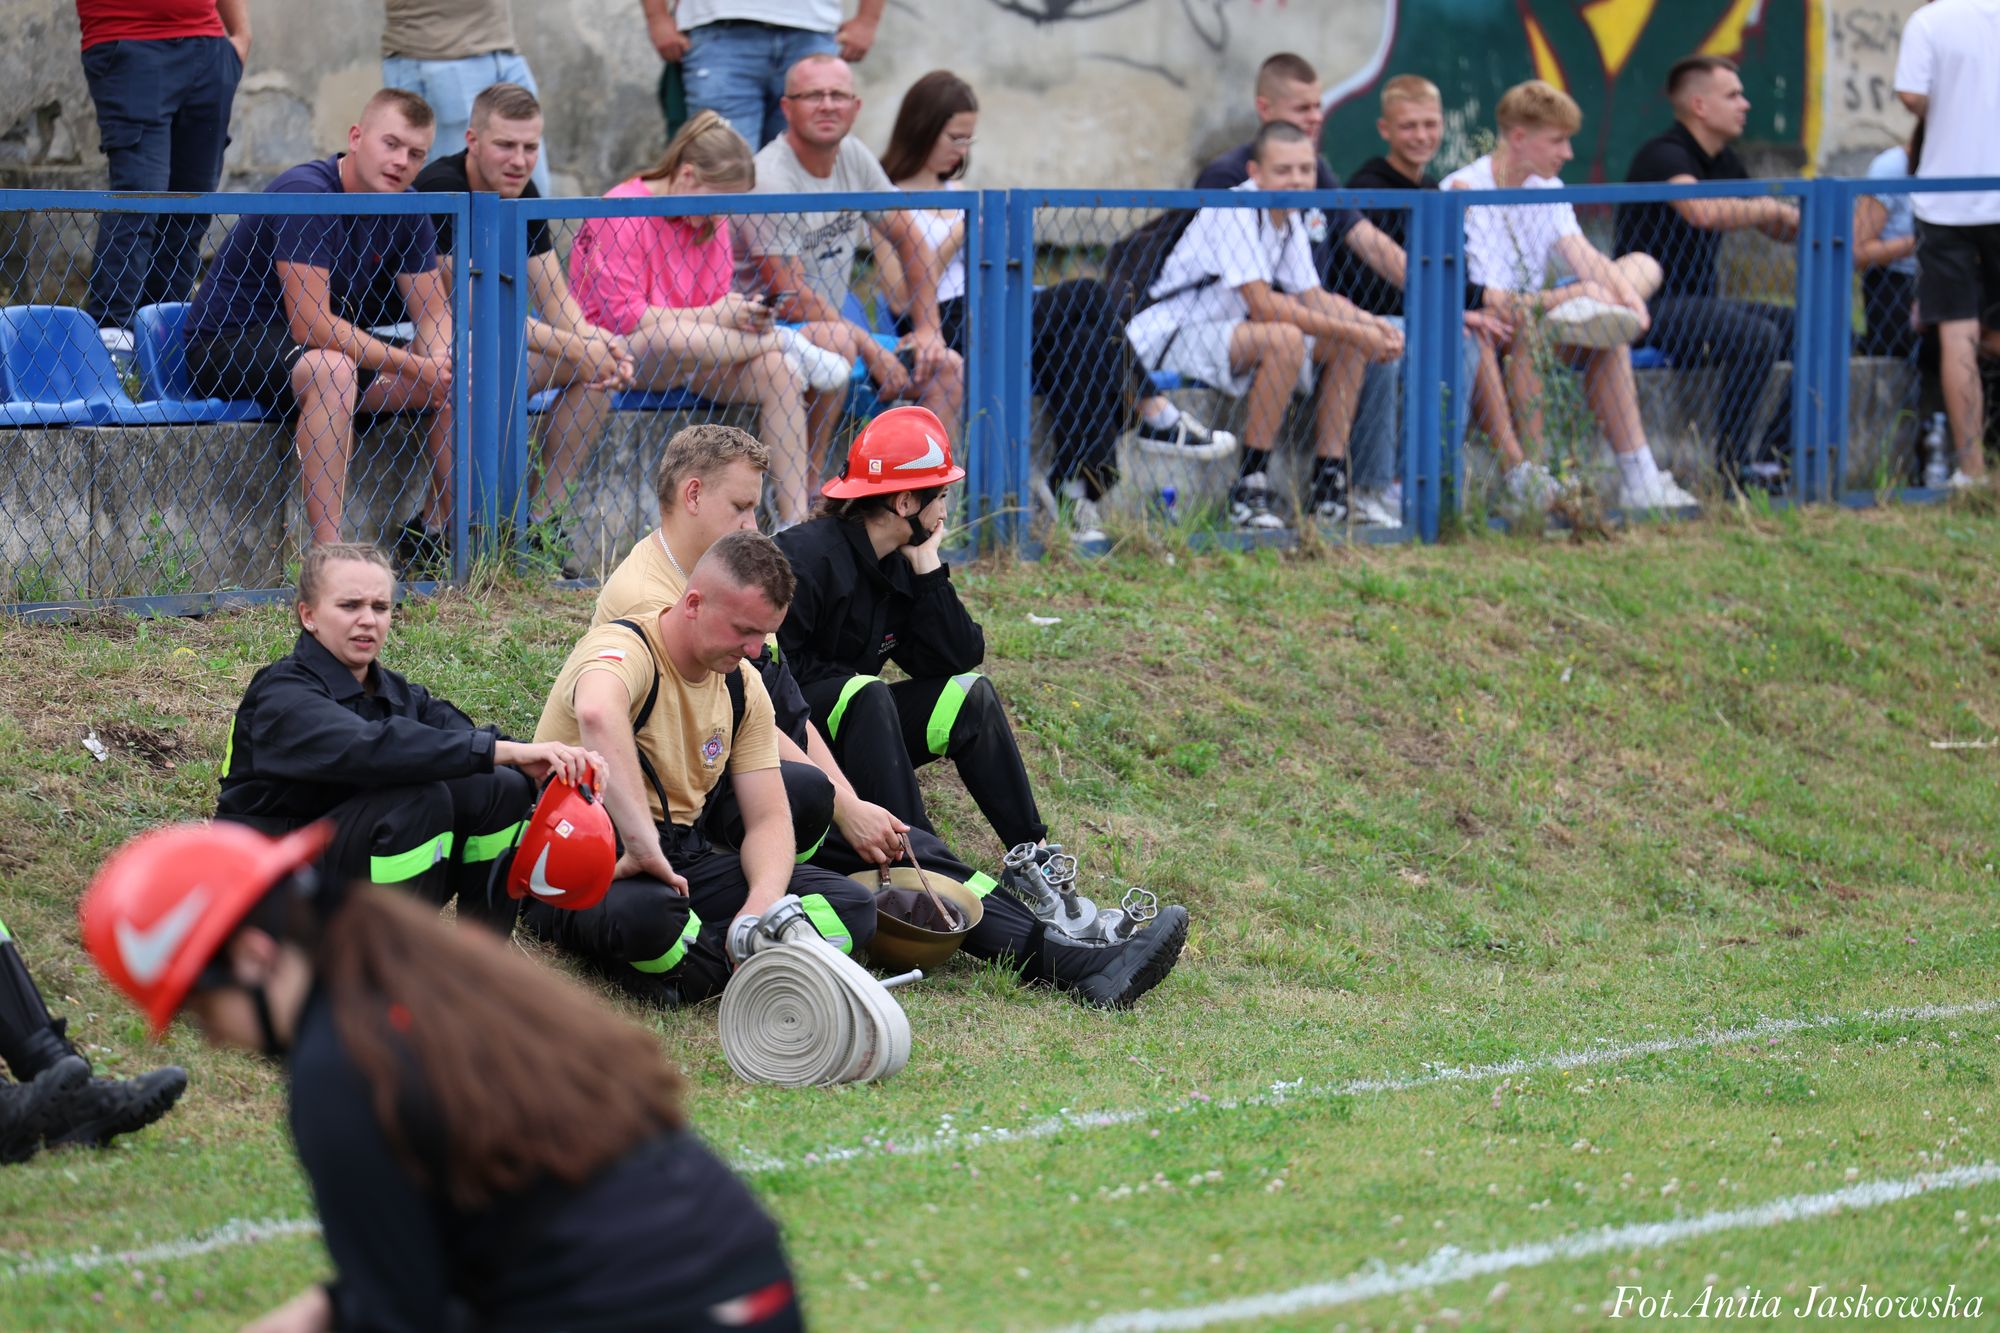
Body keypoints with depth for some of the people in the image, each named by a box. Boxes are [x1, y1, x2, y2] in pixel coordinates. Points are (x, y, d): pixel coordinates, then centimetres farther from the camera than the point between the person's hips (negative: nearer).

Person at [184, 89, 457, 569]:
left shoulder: (405, 210, 0)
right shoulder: (305, 194, -25)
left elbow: (435, 312, 5)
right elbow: (310, 323, -30)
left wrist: (437, 365, -19)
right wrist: (413, 366, -28)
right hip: (225, 348, -8)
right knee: (330, 369, -39)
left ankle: (438, 528, 12)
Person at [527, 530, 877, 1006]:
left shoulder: (742, 688, 9)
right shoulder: (624, 648, -17)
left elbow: (769, 817, 6)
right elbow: (597, 713, -43)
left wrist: (763, 902, -16)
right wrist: (643, 847, -47)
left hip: (684, 856, 8)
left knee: (851, 904, -10)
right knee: (646, 909, -44)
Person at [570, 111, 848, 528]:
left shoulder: (712, 222, 10)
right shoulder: (623, 212, -12)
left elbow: (714, 309, 11)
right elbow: (621, 314, -19)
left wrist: (745, 318, -14)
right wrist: (711, 316, -21)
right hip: (618, 358, -7)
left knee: (778, 371, -20)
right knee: (675, 336, -42)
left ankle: (794, 518, -22)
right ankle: (785, 342, -16)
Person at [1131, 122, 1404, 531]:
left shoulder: (1290, 218, 7)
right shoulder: (1233, 212, -21)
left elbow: (1312, 297, 8)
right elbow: (1262, 304, -29)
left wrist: (1366, 324, -13)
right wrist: (1350, 330, -28)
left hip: (1230, 334, 9)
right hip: (1174, 338, -9)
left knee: (1350, 345, 1)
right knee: (1284, 339, -33)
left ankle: (1329, 479, -2)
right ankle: (1249, 487, -30)